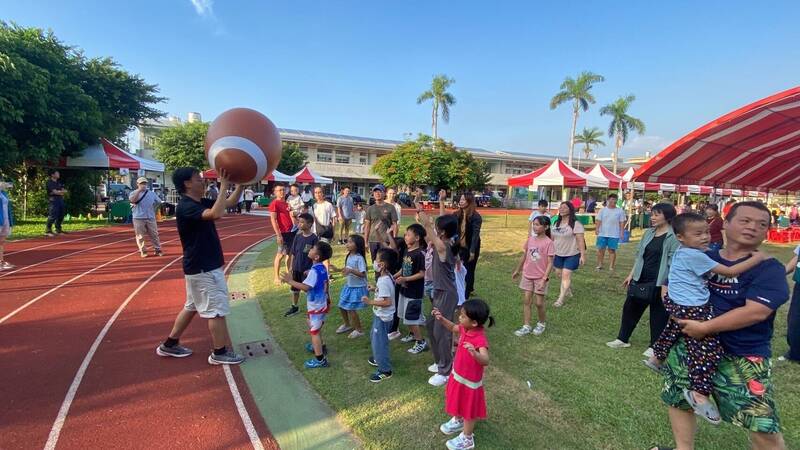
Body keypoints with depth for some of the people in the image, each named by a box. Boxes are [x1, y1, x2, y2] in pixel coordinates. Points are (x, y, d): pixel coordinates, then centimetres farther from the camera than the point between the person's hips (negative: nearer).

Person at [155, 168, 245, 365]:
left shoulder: (201, 202, 8)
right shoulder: (186, 207, -20)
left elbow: (230, 202, 15)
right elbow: (216, 214, -38)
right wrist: (223, 186, -31)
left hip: (203, 266, 10)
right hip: (203, 268, -10)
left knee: (192, 307, 21)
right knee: (217, 309, 0)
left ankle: (169, 344, 33)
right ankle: (219, 353, 13)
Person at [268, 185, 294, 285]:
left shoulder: (286, 203, 16)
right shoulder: (274, 203, -9)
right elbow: (273, 220, -15)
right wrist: (278, 234, -20)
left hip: (291, 231, 8)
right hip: (283, 233, -8)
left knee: (289, 253, 14)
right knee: (280, 254, -5)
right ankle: (277, 277, 2)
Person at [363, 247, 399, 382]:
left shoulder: (383, 281, -30)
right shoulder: (387, 276, 0)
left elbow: (387, 302, -32)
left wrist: (370, 302, -27)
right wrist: (375, 289, 12)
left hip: (383, 316, -10)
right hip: (380, 315, 10)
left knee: (379, 342, 2)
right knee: (374, 337, 28)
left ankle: (385, 370, 16)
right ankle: (379, 358, 47)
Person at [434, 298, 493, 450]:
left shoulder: (480, 339, -34)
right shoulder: (465, 329, -11)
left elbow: (486, 361, -45)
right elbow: (452, 327, 10)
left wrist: (474, 353, -65)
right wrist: (441, 318, -6)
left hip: (469, 381, -8)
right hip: (458, 374, 8)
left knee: (468, 409, 15)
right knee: (457, 402, 30)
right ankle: (457, 421, 57)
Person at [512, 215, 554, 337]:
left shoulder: (548, 242, -15)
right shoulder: (530, 239, 0)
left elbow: (550, 263, -15)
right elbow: (524, 256, 12)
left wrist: (544, 279, -20)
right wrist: (517, 270, 19)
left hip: (540, 277, -4)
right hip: (527, 275, 5)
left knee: (539, 303, 5)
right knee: (527, 301, 6)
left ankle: (541, 324, 30)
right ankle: (526, 327, 14)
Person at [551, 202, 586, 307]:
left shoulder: (575, 224, -14)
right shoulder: (557, 223, 8)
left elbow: (580, 240, -16)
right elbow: (553, 238, 14)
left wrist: (583, 255, -19)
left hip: (572, 254, -7)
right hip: (558, 254, 7)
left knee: (566, 275, -10)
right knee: (560, 273, 15)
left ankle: (561, 299, -5)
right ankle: (569, 290, 40)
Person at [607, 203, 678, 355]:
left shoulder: (673, 237, -13)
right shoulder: (648, 233, 7)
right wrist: (631, 274, 14)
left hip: (659, 283, -7)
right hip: (641, 279, 7)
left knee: (658, 315, 9)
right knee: (630, 308, 14)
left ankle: (654, 346, 25)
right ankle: (623, 339, 28)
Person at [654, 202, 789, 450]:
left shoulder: (770, 269, -10)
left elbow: (755, 312, -23)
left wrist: (705, 327, -22)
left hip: (743, 356, -4)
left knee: (763, 424, -3)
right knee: (678, 399, 17)